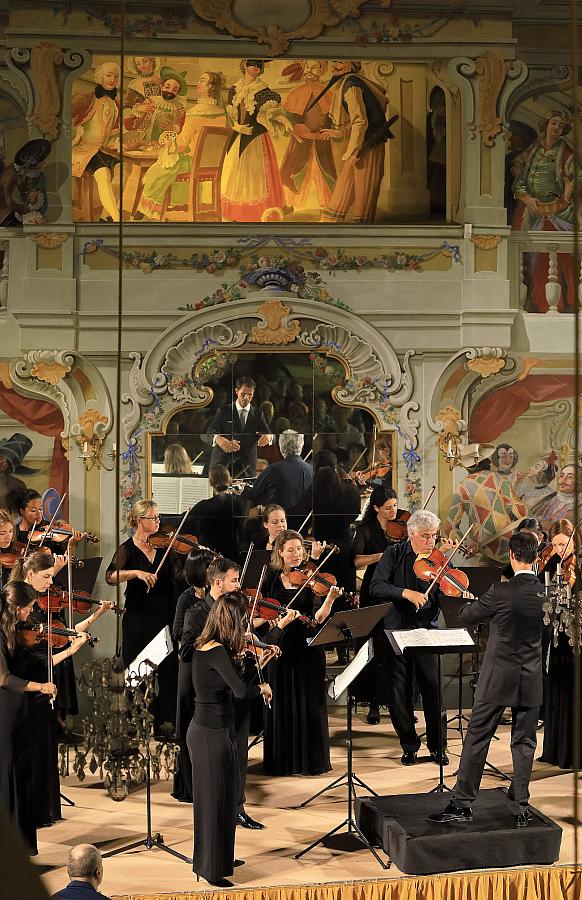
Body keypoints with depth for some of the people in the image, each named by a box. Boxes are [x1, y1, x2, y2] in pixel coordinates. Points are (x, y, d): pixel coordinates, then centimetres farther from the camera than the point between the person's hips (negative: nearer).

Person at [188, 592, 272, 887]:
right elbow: (241, 691, -33)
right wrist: (262, 687, -13)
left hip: (202, 730, 9)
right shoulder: (217, 652, -23)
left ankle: (220, 858, 36)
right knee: (215, 802, 2)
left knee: (221, 798, 22)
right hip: (213, 735, -9)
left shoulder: (202, 647, 5)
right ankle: (212, 869, 13)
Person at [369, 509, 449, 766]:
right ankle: (409, 746, 20)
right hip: (396, 630, 0)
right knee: (399, 692, 5)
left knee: (434, 690, -2)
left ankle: (438, 746, 13)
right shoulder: (394, 554, -2)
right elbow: (376, 587, -14)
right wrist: (406, 593, -27)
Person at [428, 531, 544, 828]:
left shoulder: (501, 591, -16)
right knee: (524, 743, 10)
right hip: (531, 681, 4)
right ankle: (520, 809, 12)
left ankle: (462, 804, 7)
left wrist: (469, 604, 19)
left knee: (477, 738, 4)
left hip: (498, 678, -4)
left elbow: (466, 617, -5)